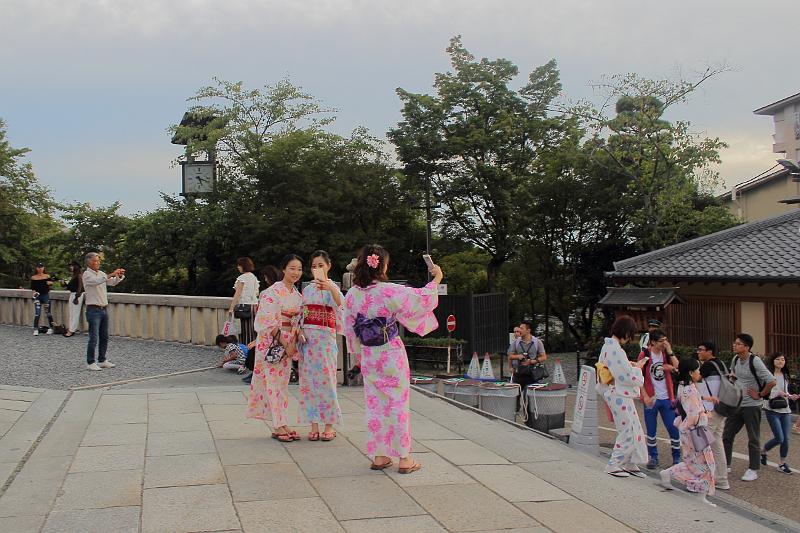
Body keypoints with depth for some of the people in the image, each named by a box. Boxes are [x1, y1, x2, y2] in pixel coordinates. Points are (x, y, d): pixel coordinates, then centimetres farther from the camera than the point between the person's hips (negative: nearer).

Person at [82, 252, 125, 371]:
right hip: (93, 310, -7)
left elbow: (113, 283, 11)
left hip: (103, 309, 7)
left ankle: (102, 361, 19)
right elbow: (97, 281, -27)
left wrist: (119, 276, -9)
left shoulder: (101, 273, 14)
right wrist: (111, 274, -34)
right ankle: (90, 362, 1)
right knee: (94, 338, -7)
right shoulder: (87, 274, -8)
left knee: (104, 338, 11)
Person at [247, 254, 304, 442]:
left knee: (282, 383, 9)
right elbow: (268, 322, -16)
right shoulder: (272, 292, -12)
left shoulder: (298, 295, 11)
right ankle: (279, 426, -2)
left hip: (288, 343, 7)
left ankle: (280, 425, 12)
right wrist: (283, 343, -16)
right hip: (271, 341, -7)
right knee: (273, 382, -5)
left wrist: (294, 343, -3)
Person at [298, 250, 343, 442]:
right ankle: (314, 425, 11)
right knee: (309, 381, 4)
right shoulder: (307, 289, 13)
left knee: (326, 379, -3)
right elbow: (302, 315, 16)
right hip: (307, 338, 5)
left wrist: (330, 287, -44)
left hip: (325, 338, -5)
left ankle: (329, 426, 6)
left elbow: (339, 303, -25)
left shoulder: (332, 288, -2)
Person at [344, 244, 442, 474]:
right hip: (392, 354, -4)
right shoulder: (390, 292, -17)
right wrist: (436, 280, 7)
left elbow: (349, 330, 7)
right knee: (398, 403, 4)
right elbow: (422, 300, -10)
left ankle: (379, 456, 17)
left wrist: (357, 358, 19)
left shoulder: (352, 295, -2)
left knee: (374, 404, 12)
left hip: (368, 357, 4)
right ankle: (404, 458, 9)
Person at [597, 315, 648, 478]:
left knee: (635, 430, 15)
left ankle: (630, 464, 22)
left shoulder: (607, 346, 8)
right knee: (628, 432, 0)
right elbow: (628, 377, -20)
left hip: (614, 394, 10)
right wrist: (637, 367, -4)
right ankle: (613, 466, 7)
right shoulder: (617, 351, -23)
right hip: (620, 396, -10)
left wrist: (629, 365, 13)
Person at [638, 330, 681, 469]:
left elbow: (678, 367, -11)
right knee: (651, 431, 6)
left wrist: (669, 351, -14)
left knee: (674, 429, 3)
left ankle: (677, 458, 17)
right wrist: (645, 396, -12)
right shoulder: (644, 355, -6)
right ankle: (653, 458, 19)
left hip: (667, 398, 3)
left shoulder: (666, 353, 4)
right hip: (651, 399, -2)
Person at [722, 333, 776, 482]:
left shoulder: (755, 362, -19)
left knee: (753, 439, 3)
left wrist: (760, 395, -14)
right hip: (736, 404, 7)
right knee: (727, 435, 9)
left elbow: (771, 381, -22)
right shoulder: (736, 359, 3)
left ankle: (753, 470, 13)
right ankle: (725, 465, 21)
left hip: (751, 405, -7)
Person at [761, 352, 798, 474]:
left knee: (786, 438, 2)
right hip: (772, 410, -6)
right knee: (779, 438, -9)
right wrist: (777, 393, -24)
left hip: (785, 410, 6)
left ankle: (782, 463, 17)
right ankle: (763, 452, 19)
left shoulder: (785, 376, 13)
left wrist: (791, 396, 4)